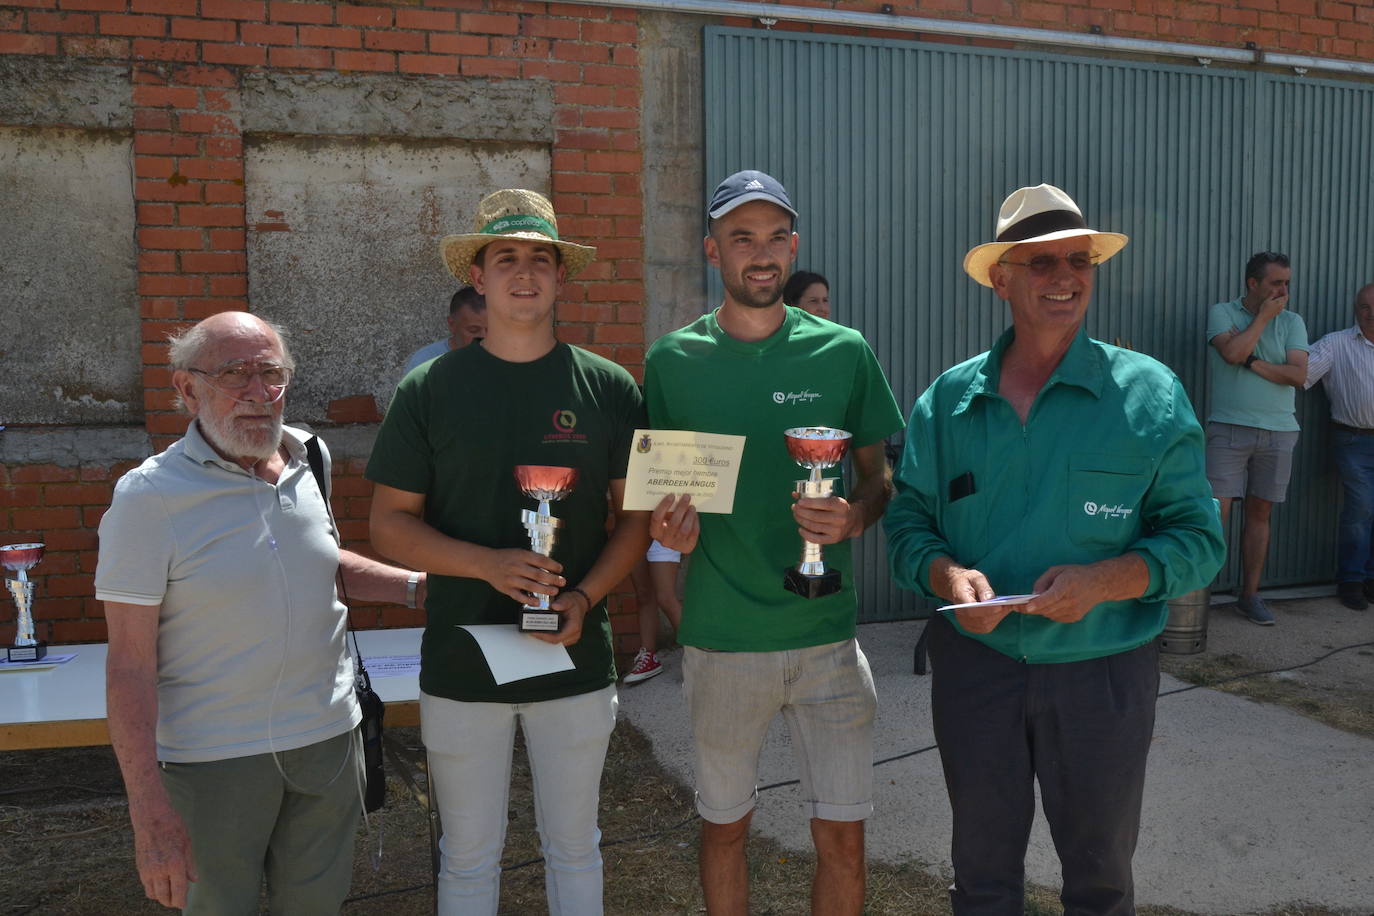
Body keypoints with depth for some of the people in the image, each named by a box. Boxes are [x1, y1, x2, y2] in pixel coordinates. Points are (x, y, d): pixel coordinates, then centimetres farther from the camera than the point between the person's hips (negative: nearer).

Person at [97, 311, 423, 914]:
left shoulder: (305, 466, 2)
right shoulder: (149, 495, -14)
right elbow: (130, 665, -14)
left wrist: (418, 585, 6)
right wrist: (150, 812, -17)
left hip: (327, 738, 5)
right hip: (212, 758, -4)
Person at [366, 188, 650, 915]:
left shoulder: (608, 387, -2)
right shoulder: (429, 389, -3)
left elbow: (637, 513, 2)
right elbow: (389, 525, -3)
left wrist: (585, 597, -14)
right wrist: (488, 563, -18)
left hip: (575, 662, 1)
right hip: (461, 664, 0)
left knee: (573, 849, 18)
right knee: (469, 857, 15)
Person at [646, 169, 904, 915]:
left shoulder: (842, 352, -1)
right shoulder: (672, 361, -1)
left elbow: (882, 477, 6)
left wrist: (857, 516, -15)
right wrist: (668, 526, -15)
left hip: (827, 634, 0)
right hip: (720, 637, 0)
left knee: (842, 834, 8)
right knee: (724, 824, 16)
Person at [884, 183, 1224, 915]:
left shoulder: (1149, 393, -6)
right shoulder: (948, 400, 0)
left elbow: (1197, 538, -6)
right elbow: (908, 523, 1)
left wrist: (1103, 581, -23)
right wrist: (947, 575, -20)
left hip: (1104, 671, -1)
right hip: (973, 665, 2)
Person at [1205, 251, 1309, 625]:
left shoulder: (1292, 322, 9)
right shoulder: (1221, 312, 2)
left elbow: (1298, 374, -4)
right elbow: (1232, 352, -17)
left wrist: (1251, 362, -11)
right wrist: (1264, 316, -7)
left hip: (1278, 431, 3)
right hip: (1229, 427, -3)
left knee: (1260, 512, 8)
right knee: (1217, 511, -9)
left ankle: (1250, 595, 16)